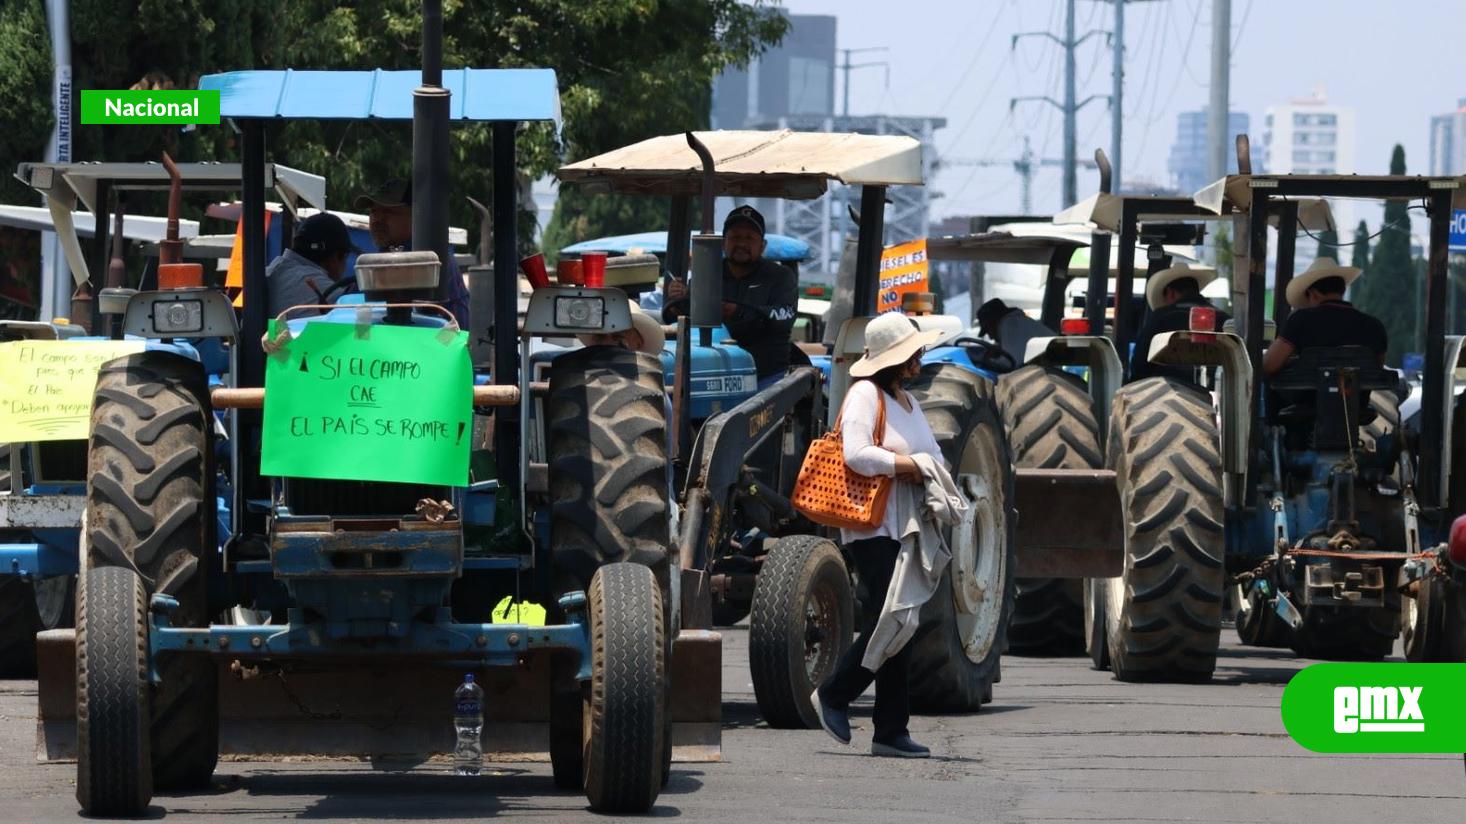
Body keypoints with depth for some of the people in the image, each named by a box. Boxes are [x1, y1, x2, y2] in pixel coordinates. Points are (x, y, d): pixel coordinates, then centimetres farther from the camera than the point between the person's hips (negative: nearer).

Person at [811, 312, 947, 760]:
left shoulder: (908, 401, 18)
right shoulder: (866, 395, -9)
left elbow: (935, 454, 15)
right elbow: (856, 454, -21)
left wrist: (920, 468, -7)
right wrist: (906, 464, -16)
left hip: (906, 528, 9)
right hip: (873, 527, -9)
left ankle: (891, 731, 7)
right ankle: (834, 695, 4)